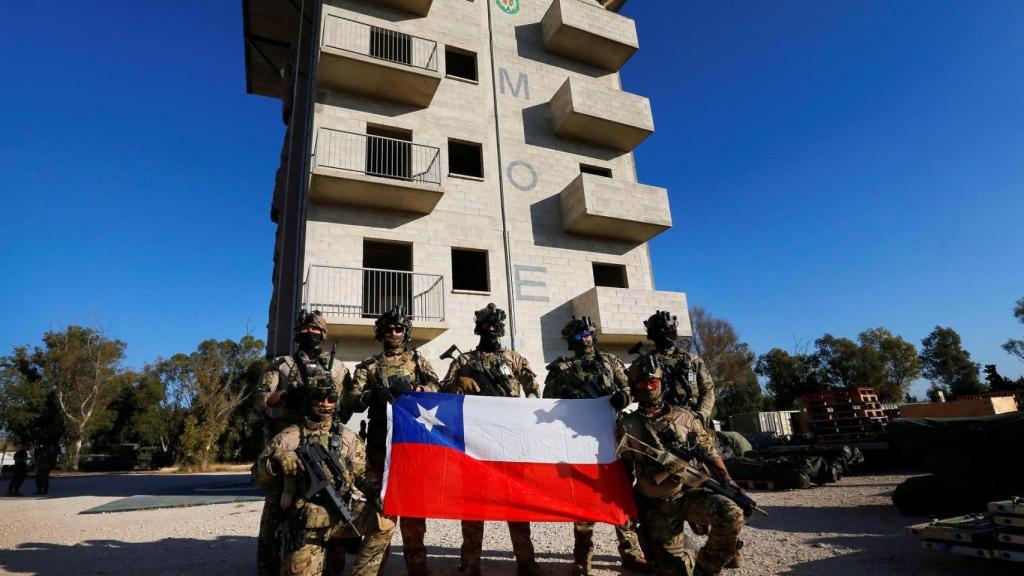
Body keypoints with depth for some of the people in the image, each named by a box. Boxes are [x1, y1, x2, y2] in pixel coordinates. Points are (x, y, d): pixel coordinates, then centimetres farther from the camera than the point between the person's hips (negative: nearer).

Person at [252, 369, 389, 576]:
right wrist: (277, 460, -15)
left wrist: (377, 493, -13)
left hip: (343, 512, 1)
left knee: (385, 516, -23)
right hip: (305, 523, -1)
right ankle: (328, 557, 21)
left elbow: (361, 474, 7)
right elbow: (258, 473, 6)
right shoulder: (289, 437, 6)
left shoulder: (348, 437, 10)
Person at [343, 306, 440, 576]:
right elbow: (350, 400, 2)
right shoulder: (368, 365, 13)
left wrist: (412, 389, -20)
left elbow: (437, 390, -1)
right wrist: (372, 394, -18)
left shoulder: (418, 360, 13)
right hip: (380, 441, 0)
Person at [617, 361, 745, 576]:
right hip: (659, 505, -1)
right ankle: (689, 556, 32)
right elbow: (624, 468, 2)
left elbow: (709, 452, 7)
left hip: (691, 492, 1)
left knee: (732, 515, -26)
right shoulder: (627, 425, 0)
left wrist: (726, 480, -6)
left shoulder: (684, 416, 5)